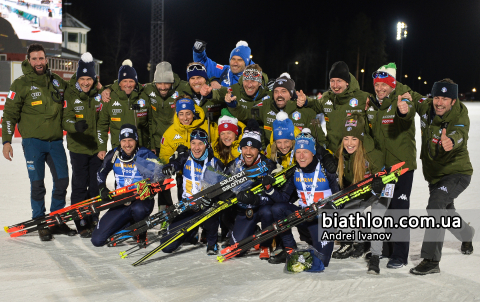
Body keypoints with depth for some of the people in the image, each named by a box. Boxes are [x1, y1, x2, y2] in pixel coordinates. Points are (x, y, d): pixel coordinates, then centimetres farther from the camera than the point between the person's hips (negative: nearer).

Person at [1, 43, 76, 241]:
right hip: (33, 141, -3)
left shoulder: (57, 82, 10)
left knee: (62, 180, 2)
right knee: (37, 183, -2)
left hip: (56, 141, 4)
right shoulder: (21, 84, -1)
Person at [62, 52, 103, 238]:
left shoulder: (99, 94, 4)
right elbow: (65, 120, -14)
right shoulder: (70, 95, -5)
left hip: (96, 147, 3)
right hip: (78, 147, -3)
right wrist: (75, 125, -35)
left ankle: (94, 220, 23)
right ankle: (82, 224, 9)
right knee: (80, 185, -1)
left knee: (96, 186, 8)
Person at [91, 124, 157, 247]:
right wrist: (103, 188, -5)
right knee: (97, 240, -7)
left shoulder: (145, 155, -10)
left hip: (142, 201, -3)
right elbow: (101, 173, 14)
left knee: (138, 209, -43)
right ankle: (128, 225, 20)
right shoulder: (114, 155, 0)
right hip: (121, 203, 4)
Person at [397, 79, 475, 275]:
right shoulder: (426, 106, -11)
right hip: (434, 174, 7)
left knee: (436, 205, -30)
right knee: (446, 212, 26)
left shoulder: (459, 117, -27)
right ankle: (466, 234, 61)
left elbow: (459, 134, -46)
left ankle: (431, 260, -27)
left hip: (457, 173, -7)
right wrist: (405, 108, -30)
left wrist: (451, 141, -72)